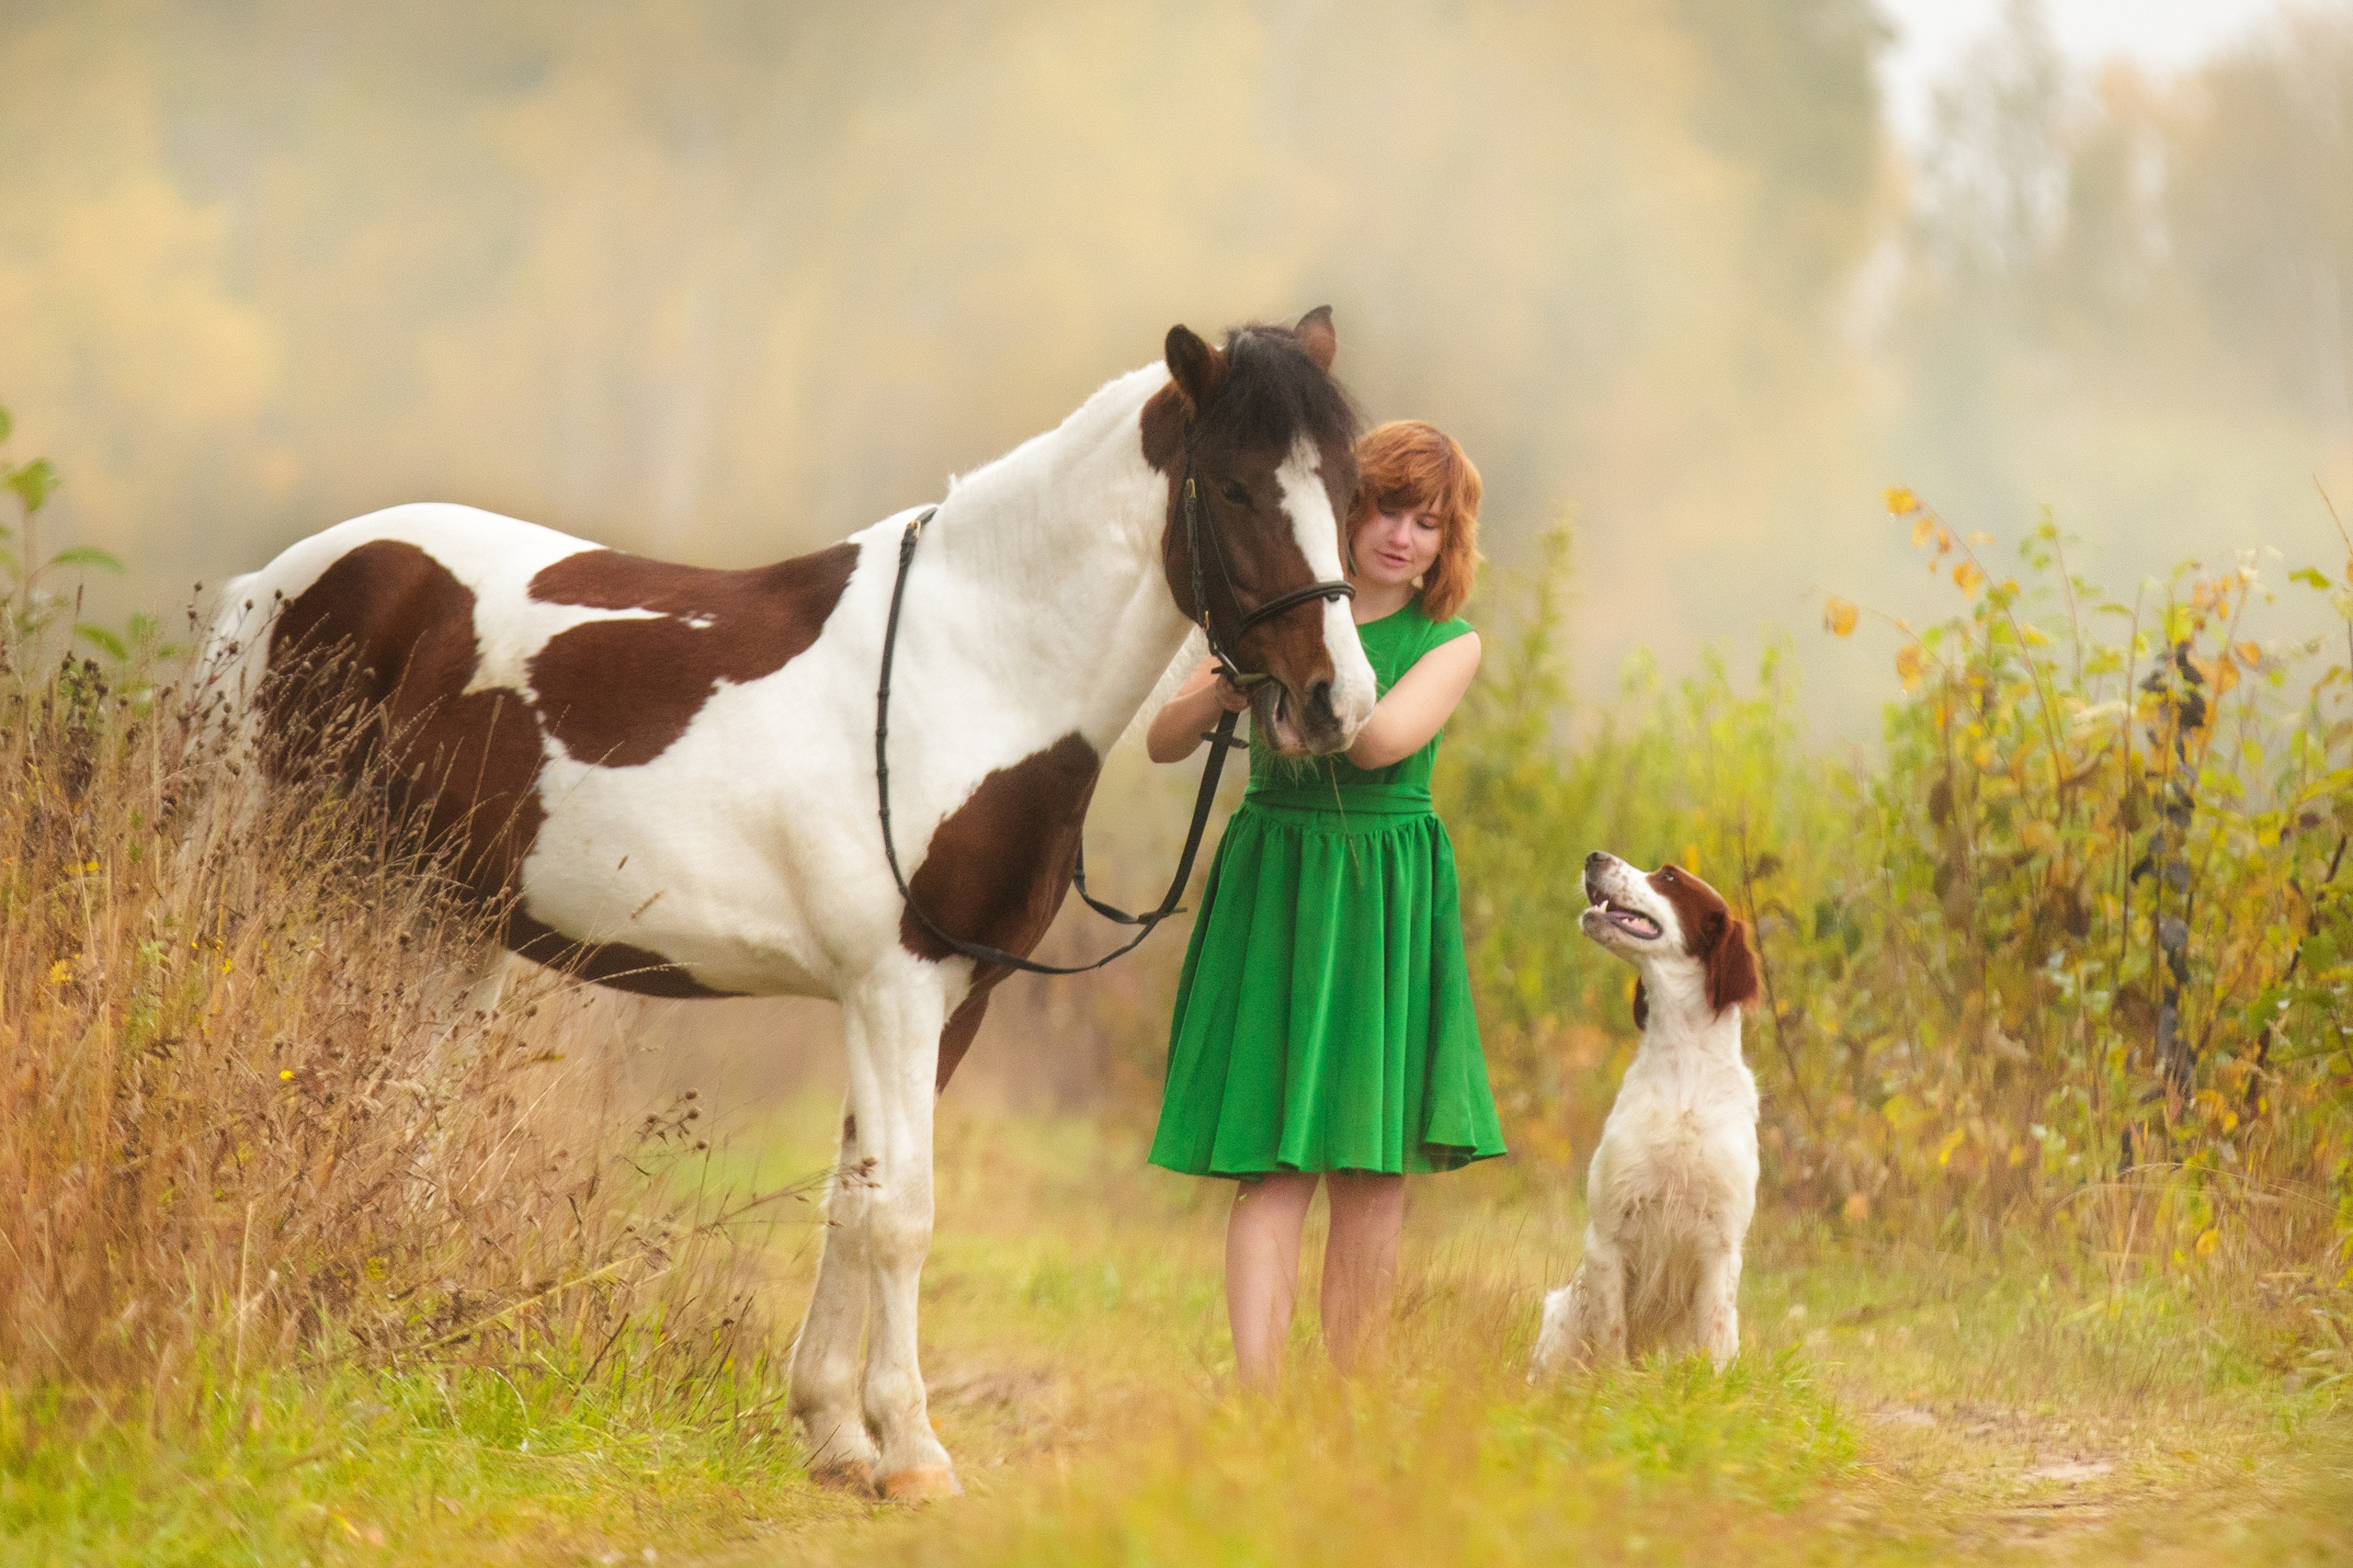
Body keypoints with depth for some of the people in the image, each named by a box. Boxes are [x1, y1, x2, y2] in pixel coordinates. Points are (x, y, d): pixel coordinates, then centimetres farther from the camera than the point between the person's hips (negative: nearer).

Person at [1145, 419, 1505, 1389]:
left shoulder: (1449, 645, 3)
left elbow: (1380, 739, -17)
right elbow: (1163, 743, 0)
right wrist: (1222, 688, -19)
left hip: (1386, 907, 1)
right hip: (1271, 894, -1)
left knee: (1376, 1167, 3)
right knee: (1276, 1162, -9)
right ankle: (1256, 1402, -19)